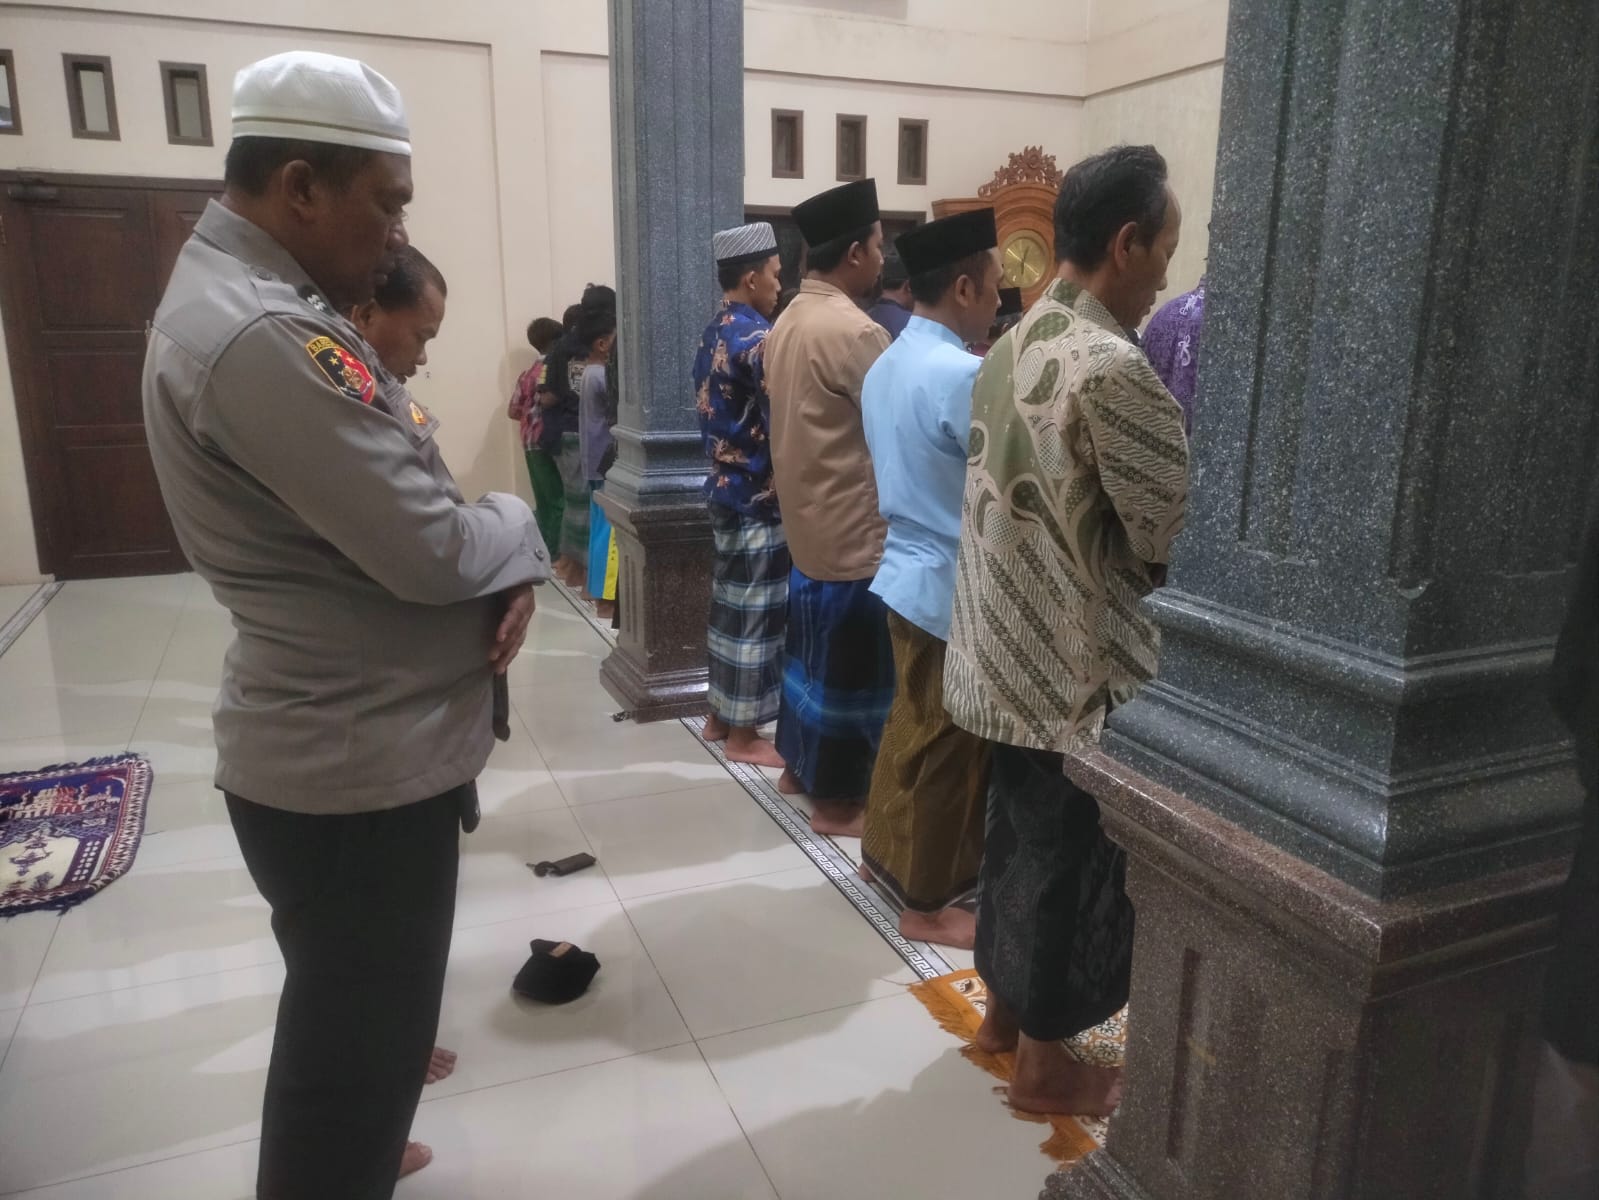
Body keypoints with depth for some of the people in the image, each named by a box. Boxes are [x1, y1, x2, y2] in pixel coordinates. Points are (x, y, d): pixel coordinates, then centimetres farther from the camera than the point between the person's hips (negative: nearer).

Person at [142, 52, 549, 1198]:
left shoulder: (258, 304, 10)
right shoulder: (261, 337, -25)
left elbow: (391, 503, 12)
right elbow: (427, 549, -26)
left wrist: (503, 573, -6)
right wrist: (520, 534, -4)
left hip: (345, 744, 11)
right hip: (357, 767, -11)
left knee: (349, 1019, 30)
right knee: (361, 1040, 9)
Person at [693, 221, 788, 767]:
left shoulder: (713, 333, 11)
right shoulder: (757, 338, -17)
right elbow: (781, 424, -19)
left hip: (725, 486, 9)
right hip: (758, 493, -9)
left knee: (730, 602, 15)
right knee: (755, 609, -1)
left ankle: (720, 716, 25)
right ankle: (744, 734, 7)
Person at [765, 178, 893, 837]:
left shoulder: (787, 322, 8)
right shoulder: (853, 331, -20)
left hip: (808, 514, 9)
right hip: (852, 524, -9)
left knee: (813, 645, 19)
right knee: (849, 661, 1)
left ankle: (799, 765, 33)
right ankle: (835, 799, 13)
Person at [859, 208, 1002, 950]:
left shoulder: (886, 365, 7)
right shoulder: (963, 376, -21)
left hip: (906, 569, 9)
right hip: (955, 585, -9)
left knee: (912, 722, 22)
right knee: (949, 747, 4)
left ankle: (884, 853, 37)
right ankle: (927, 903, 18)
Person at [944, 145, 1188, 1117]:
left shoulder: (1014, 346, 6)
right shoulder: (1113, 369, -23)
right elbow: (1174, 537, -17)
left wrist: (1112, 544, 9)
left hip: (1008, 649, 9)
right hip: (1079, 663, -8)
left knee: (1020, 834, 21)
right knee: (1072, 858, 8)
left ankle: (1004, 1009, 39)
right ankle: (1045, 1061, 26)